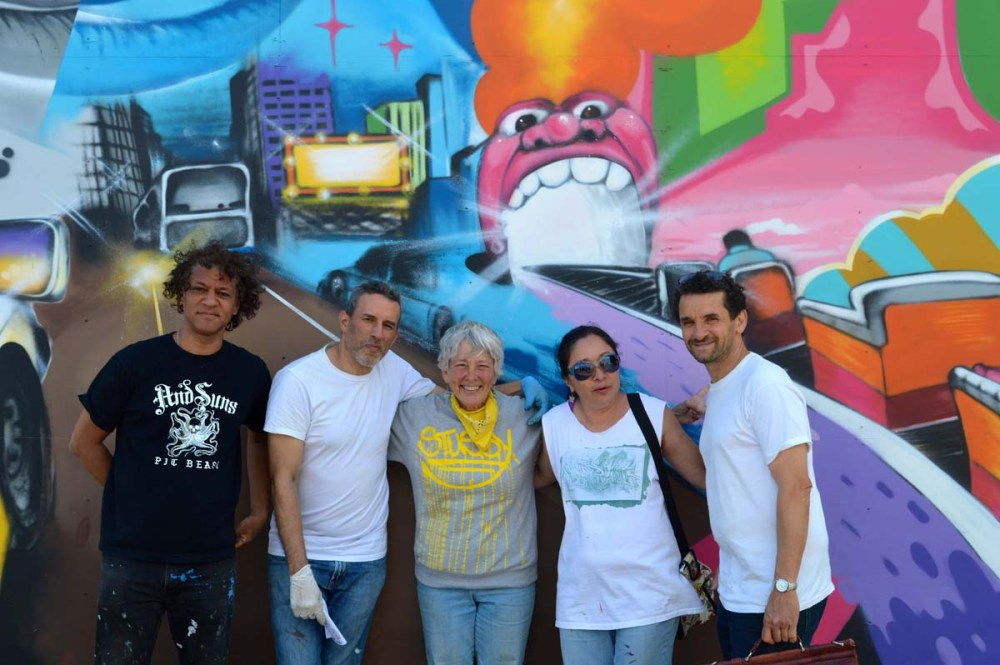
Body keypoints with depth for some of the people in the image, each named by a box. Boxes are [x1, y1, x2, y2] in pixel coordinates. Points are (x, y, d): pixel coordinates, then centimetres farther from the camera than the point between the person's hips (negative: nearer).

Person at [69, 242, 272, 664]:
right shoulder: (135, 362, -7)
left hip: (212, 562, 2)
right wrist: (134, 497, 3)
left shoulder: (251, 373, 0)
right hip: (133, 558, -2)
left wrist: (260, 511, 13)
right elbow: (84, 442, 4)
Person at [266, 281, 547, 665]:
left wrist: (519, 386, 1)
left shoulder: (392, 370, 2)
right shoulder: (297, 380, -12)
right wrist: (300, 572, -18)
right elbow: (283, 481, -14)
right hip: (299, 555, -4)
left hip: (366, 561, 4)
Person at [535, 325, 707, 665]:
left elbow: (706, 475, -1)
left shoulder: (654, 415, -5)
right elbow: (538, 478, 18)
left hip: (649, 591, -2)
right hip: (582, 594, 2)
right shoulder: (553, 425, 0)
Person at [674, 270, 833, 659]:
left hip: (774, 598, -8)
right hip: (736, 593, 8)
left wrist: (784, 588, -23)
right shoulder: (716, 392, 12)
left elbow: (796, 486, -20)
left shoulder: (765, 385, -14)